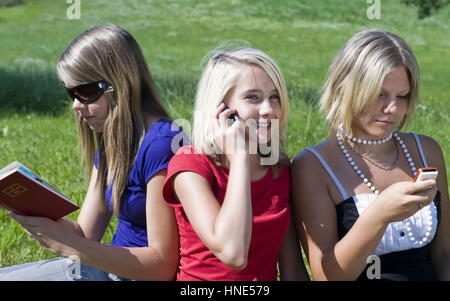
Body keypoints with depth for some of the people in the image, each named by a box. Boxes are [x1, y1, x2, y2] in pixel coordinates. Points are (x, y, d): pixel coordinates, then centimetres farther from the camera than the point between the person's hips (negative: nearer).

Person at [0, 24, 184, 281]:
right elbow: (86, 233, 8)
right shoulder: (108, 145, 8)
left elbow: (162, 264, -22)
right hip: (114, 265, 9)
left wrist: (72, 246, -29)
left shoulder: (159, 145, -21)